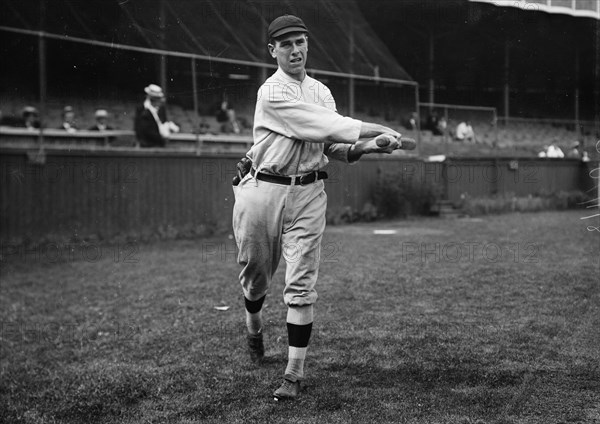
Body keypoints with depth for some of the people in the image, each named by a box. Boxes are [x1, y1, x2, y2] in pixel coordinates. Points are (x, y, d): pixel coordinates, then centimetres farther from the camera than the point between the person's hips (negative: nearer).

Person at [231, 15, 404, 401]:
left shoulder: (322, 92, 12)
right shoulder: (272, 93, -8)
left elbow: (335, 146, 6)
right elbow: (323, 124, -19)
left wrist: (365, 146, -14)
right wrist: (375, 129, -22)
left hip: (308, 194, 3)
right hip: (262, 190, -3)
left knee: (301, 286, -4)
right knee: (256, 273, 12)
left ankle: (294, 375, -1)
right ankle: (254, 329, 45)